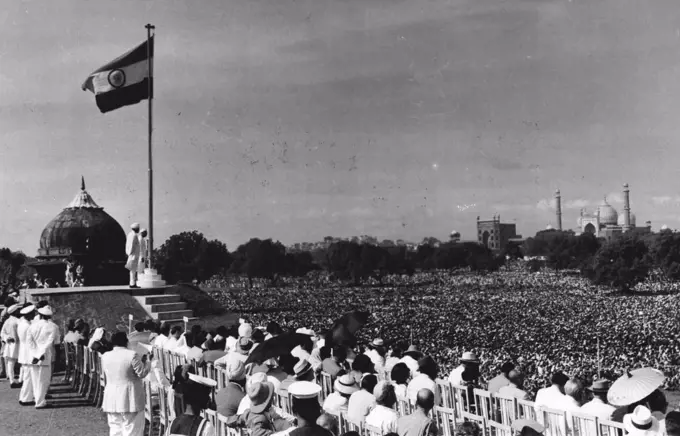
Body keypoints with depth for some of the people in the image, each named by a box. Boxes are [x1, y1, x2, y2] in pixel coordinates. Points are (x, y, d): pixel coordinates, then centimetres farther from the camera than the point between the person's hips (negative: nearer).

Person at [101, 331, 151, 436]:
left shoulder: (105, 356, 3)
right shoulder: (132, 355, -14)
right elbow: (142, 373, -8)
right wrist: (145, 362, 9)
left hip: (112, 400, 5)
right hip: (130, 400, -5)